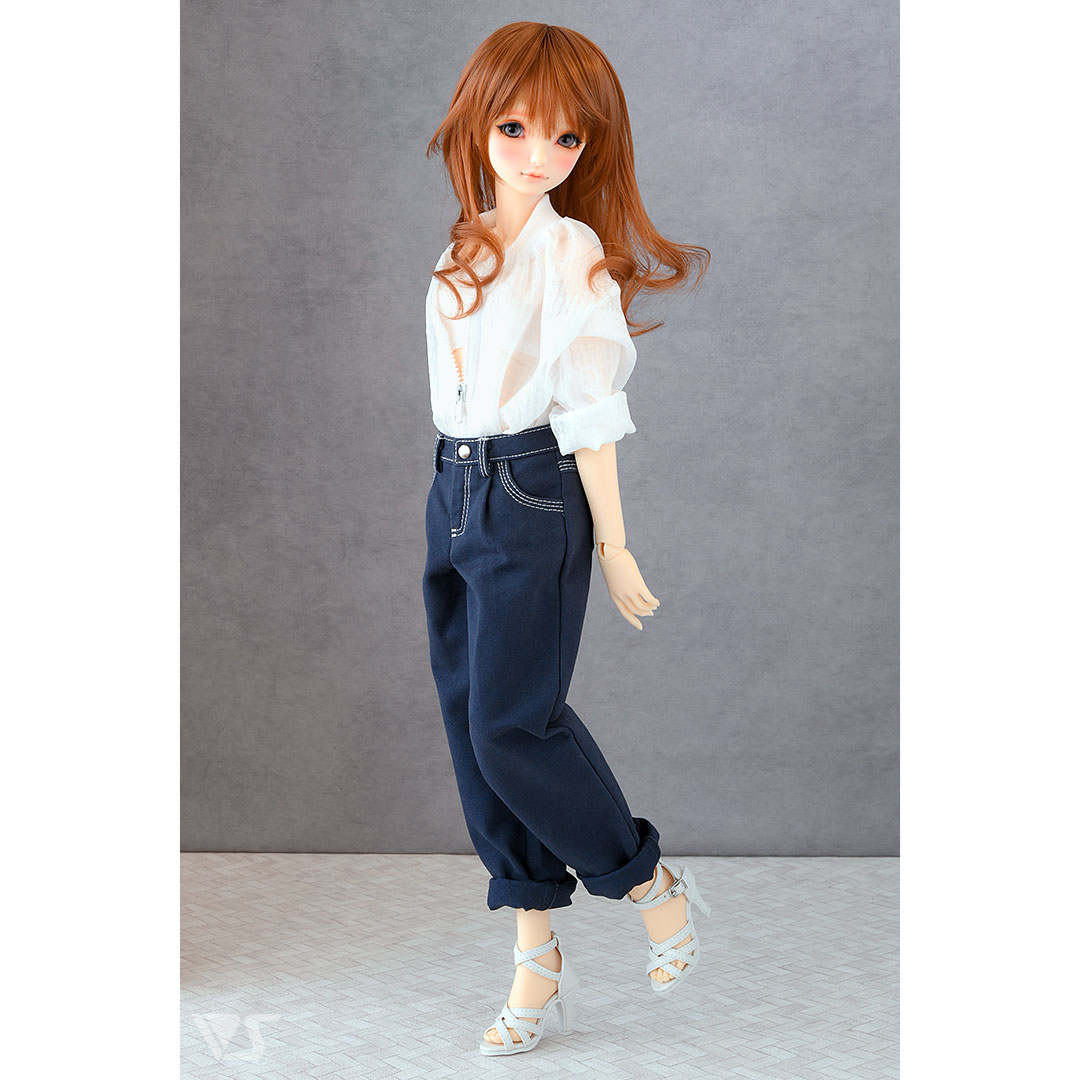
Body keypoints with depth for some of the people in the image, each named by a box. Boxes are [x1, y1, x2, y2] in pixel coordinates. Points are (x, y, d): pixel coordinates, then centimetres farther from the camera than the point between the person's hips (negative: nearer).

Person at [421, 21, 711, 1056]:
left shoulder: (571, 250, -10)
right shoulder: (466, 246, 12)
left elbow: (590, 411, -12)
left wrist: (613, 546, -10)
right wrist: (459, 491, 15)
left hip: (533, 497, -8)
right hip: (454, 493, 8)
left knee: (512, 719, -10)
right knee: (468, 714, 6)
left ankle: (648, 881, 13)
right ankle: (535, 956, 14)